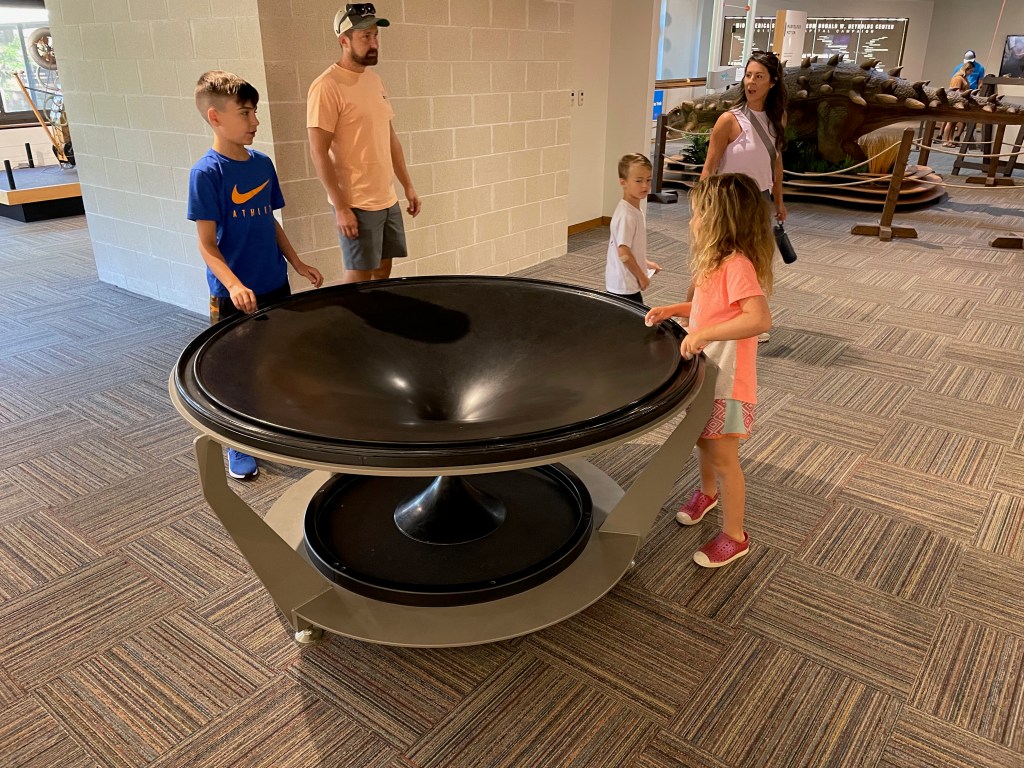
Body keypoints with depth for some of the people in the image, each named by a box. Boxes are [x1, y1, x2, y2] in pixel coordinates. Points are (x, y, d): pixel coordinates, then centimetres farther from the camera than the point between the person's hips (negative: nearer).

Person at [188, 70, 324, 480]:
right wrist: (234, 286, -29)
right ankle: (238, 449, 25)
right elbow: (207, 246, -15)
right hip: (235, 296, -6)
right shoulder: (206, 173, -14)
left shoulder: (262, 164, 4)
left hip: (275, 286, 6)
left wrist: (298, 263, 11)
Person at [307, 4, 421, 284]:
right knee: (359, 278, 0)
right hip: (357, 204, -7)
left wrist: (407, 185, 14)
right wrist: (340, 207, -20)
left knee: (383, 271, 14)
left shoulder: (374, 80, 10)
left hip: (388, 199, 7)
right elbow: (318, 153, -17)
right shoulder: (327, 87, -14)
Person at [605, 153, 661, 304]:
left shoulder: (635, 211, 8)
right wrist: (642, 276, -14)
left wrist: (645, 264, 16)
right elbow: (624, 254, -24)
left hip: (629, 284, 10)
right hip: (624, 287, -10)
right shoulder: (626, 215, -22)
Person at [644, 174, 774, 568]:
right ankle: (707, 492, 53)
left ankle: (734, 537, 18)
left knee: (723, 457, 2)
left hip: (727, 381, -9)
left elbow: (759, 318, -37)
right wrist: (671, 310, 7)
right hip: (705, 374, 9)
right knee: (702, 440, 26)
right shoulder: (717, 262, 5)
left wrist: (703, 333, -39)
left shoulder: (737, 265, -25)